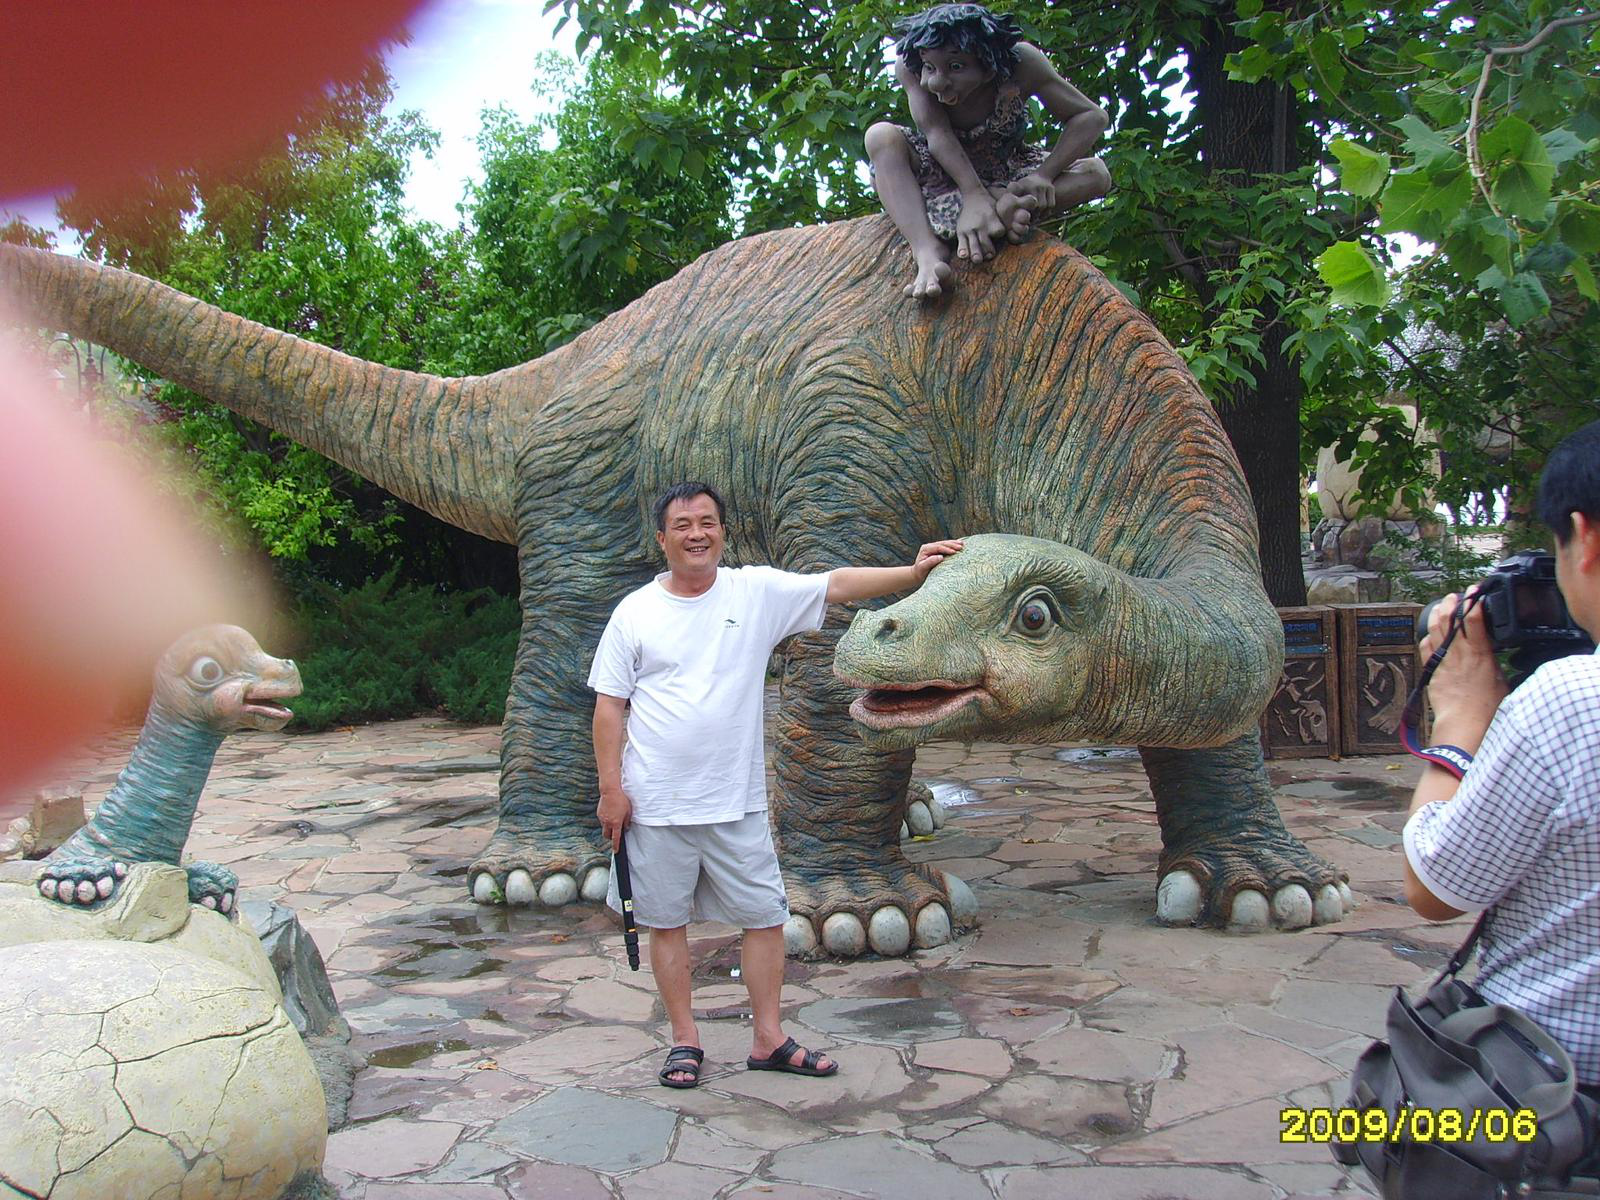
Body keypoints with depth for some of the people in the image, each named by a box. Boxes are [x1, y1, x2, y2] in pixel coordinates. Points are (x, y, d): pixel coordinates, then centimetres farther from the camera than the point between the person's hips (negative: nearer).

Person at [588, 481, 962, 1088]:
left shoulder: (758, 592, -1)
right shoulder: (635, 612, -2)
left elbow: (836, 584, -8)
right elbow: (608, 705, -1)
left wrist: (911, 572, -19)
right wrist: (610, 788, -6)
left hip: (737, 802, 1)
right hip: (656, 804, -1)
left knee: (765, 916, 6)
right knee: (666, 921, 9)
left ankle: (768, 1039, 21)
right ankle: (684, 1040, 24)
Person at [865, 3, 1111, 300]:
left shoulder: (1021, 61, -24)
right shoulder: (909, 68, -24)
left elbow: (1093, 117, -21)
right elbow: (938, 133, -32)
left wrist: (1044, 176, -34)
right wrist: (975, 193, -46)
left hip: (1006, 172, 1)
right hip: (943, 171, 0)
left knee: (1097, 174, -20)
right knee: (880, 136, -29)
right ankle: (928, 253, -47)